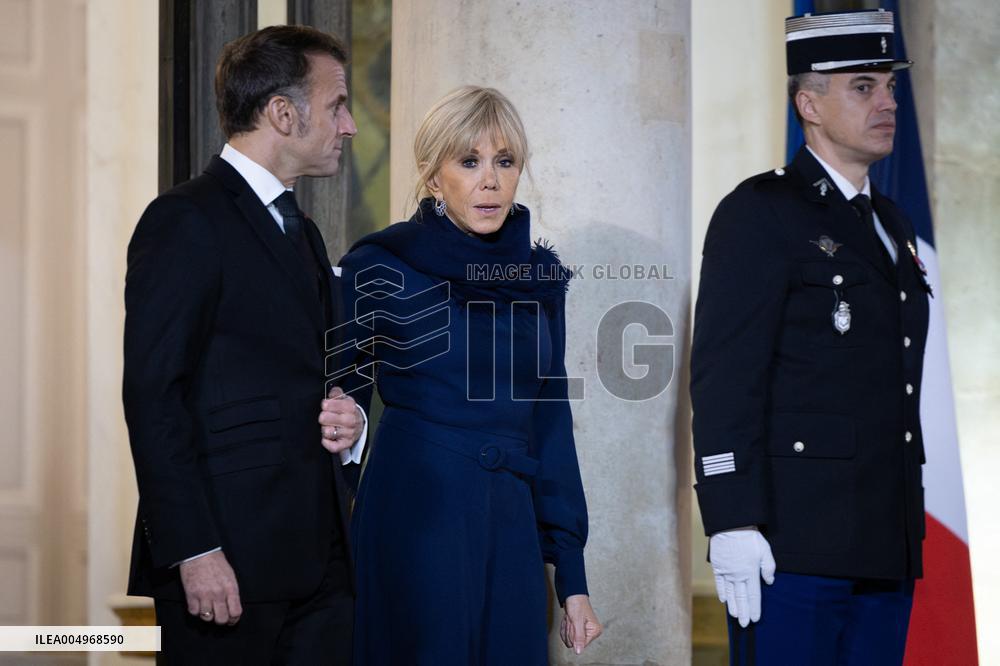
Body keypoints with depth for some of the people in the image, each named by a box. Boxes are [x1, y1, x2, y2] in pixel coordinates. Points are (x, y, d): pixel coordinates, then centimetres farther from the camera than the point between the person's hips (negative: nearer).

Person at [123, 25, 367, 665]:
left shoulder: (302, 231, 21)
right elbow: (153, 393, -14)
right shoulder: (186, 222, -7)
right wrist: (194, 551, -19)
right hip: (228, 560, -8)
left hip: (320, 558, 8)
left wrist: (347, 426, 5)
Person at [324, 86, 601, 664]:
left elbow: (551, 422, 10)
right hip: (416, 523, -4)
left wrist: (573, 578, 7)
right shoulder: (379, 268, -4)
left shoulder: (540, 274, 8)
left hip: (511, 530, 4)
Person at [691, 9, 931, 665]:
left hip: (888, 550, 8)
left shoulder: (893, 226, 21)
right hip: (795, 548, -7)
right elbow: (723, 378, -11)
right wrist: (734, 525, -19)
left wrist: (908, 531, 18)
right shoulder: (760, 213, -3)